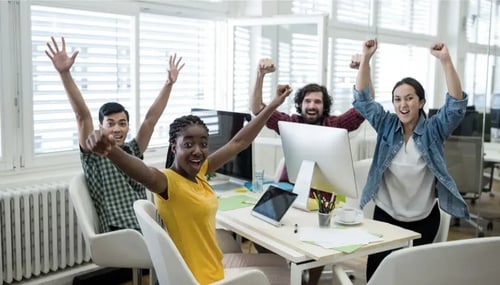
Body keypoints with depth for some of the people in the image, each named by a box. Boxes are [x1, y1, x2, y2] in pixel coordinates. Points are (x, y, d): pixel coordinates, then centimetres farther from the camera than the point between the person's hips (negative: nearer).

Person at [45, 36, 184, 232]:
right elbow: (82, 114, -6)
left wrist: (169, 84, 3)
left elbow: (151, 118, 10)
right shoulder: (93, 154, 6)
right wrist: (64, 73, -16)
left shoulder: (133, 151, 17)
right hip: (119, 238, -5)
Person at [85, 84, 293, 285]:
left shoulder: (199, 172, 0)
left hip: (214, 267, 8)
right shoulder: (169, 181, -21)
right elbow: (146, 174, -42)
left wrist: (273, 106, 7)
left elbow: (238, 143, 5)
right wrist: (111, 151, -63)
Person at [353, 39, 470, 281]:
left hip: (423, 217, -1)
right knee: (376, 269, 1)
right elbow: (362, 99, -6)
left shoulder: (433, 130, -5)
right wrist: (366, 58, -18)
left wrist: (445, 60, -30)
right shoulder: (386, 125, -1)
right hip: (386, 213, 1)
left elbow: (456, 104, -19)